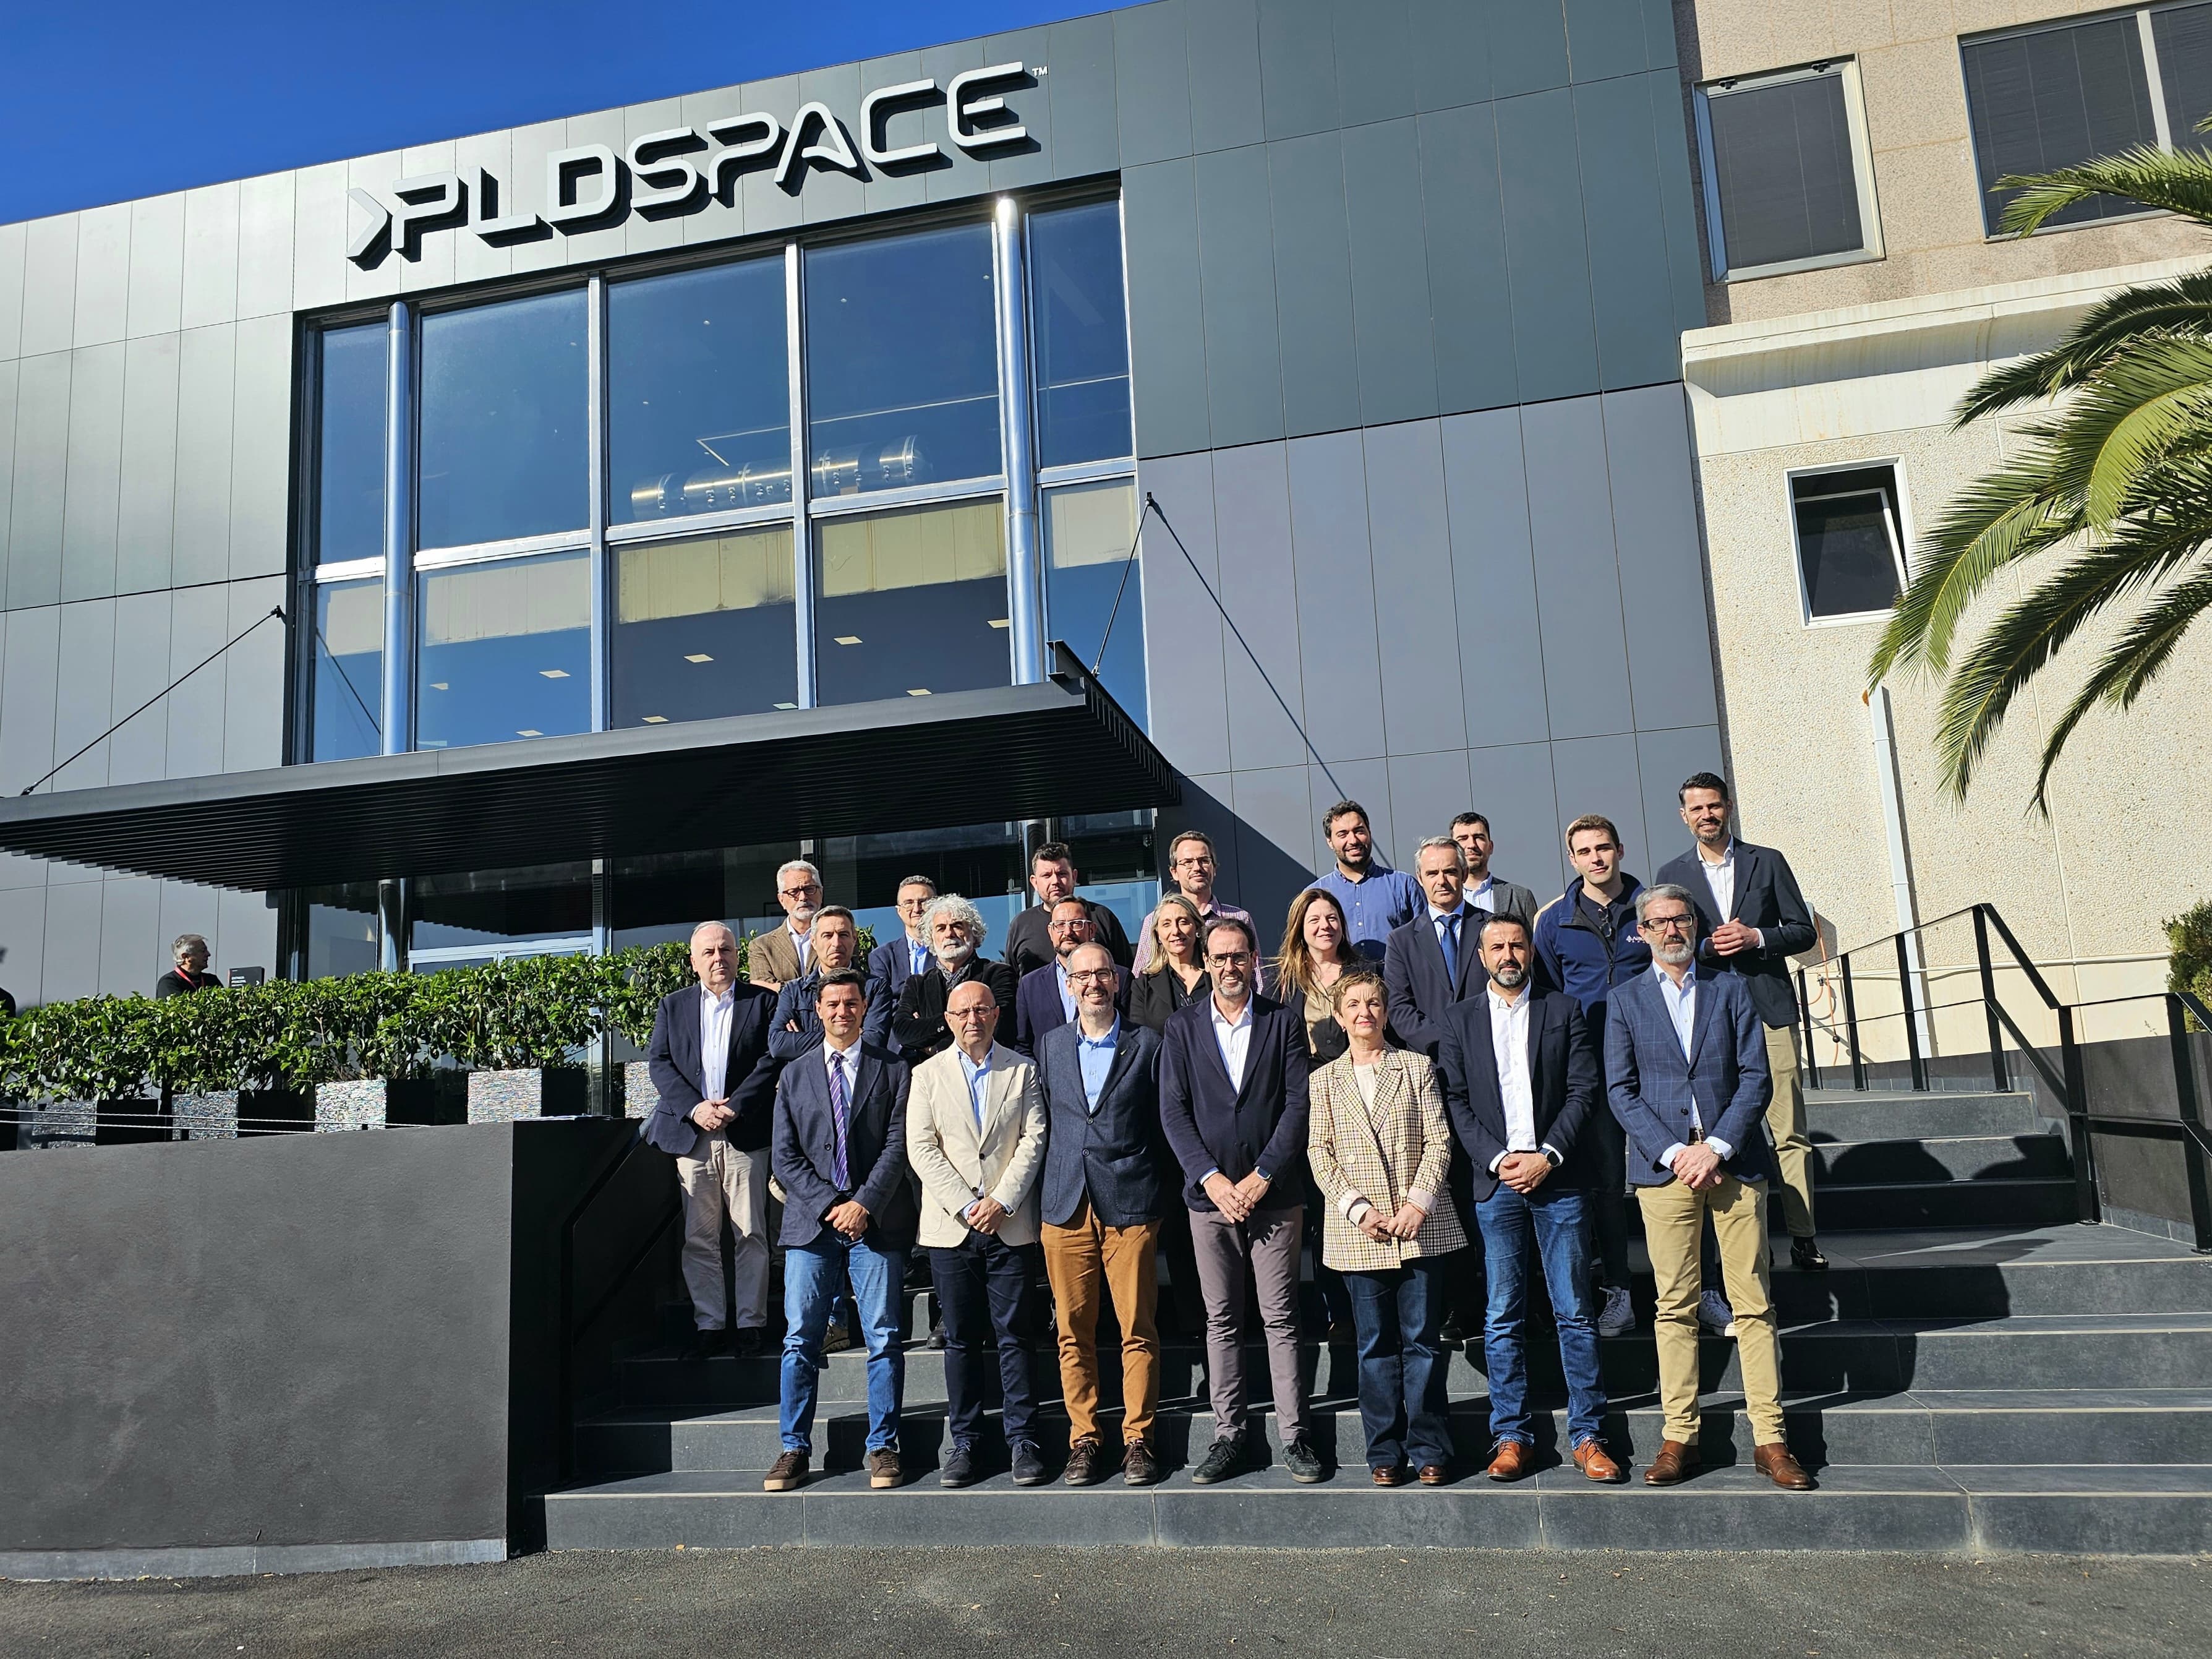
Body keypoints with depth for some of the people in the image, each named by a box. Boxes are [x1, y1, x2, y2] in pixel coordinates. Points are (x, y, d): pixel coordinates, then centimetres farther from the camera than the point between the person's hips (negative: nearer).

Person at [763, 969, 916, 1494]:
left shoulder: (892, 1071, 6)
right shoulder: (794, 1075, 12)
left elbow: (898, 1146, -1)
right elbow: (785, 1156, 6)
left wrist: (865, 1204, -12)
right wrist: (830, 1205, -7)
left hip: (876, 1222, -1)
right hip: (811, 1222, 2)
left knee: (883, 1340, 1)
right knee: (800, 1340, 2)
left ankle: (883, 1447, 11)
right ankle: (794, 1449, 12)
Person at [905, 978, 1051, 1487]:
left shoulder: (1023, 1071, 8)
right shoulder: (928, 1075, 8)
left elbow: (1033, 1140, 1)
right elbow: (921, 1149, -1)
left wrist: (1002, 1201, -10)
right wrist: (966, 1206, -9)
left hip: (1010, 1226, 0)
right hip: (951, 1228, 1)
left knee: (1014, 1335, 1)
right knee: (961, 1339, 5)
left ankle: (1023, 1440, 9)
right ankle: (965, 1441, 15)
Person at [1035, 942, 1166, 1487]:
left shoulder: (1148, 1044, 4)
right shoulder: (1050, 1044, 12)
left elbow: (1165, 1124, 5)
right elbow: (1042, 1121, 13)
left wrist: (1153, 1189, 1)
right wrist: (1044, 1190, 8)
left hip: (1130, 1204, -2)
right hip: (1065, 1206, 2)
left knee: (1138, 1330, 0)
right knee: (1073, 1332, 5)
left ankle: (1138, 1439, 12)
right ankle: (1084, 1438, 16)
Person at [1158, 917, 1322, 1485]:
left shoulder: (1285, 1023, 4)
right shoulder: (1182, 1027, 6)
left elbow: (1299, 1104, -2)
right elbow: (1173, 1111, 1)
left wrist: (1262, 1176, -10)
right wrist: (1211, 1178, -9)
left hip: (1274, 1193, -1)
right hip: (1210, 1194, 1)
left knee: (1281, 1317, 2)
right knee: (1221, 1320, 6)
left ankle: (1294, 1436, 10)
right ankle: (1228, 1435, 14)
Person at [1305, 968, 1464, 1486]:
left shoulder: (1417, 1067, 7)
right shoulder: (1323, 1080, 10)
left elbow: (1438, 1141, 2)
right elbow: (1320, 1154, 4)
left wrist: (1418, 1203, -11)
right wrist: (1358, 1209, -9)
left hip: (1420, 1226, -1)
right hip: (1358, 1233, 1)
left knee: (1423, 1340, 2)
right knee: (1376, 1345, 6)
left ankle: (1428, 1448, 12)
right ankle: (1385, 1452, 14)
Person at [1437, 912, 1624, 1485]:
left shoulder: (1564, 1011, 8)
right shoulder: (1459, 1021, 10)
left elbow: (1584, 1091, 2)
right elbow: (1455, 1102, 4)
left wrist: (1548, 1155, -10)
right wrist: (1498, 1158, -8)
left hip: (1558, 1179, 0)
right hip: (1495, 1181, 1)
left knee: (1575, 1311, 2)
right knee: (1503, 1316, 3)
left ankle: (1587, 1436, 10)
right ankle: (1511, 1436, 10)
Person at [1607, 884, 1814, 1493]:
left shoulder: (1730, 989, 11)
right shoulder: (1624, 1001, 10)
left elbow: (1756, 1077, 3)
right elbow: (1621, 1090, 3)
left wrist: (1716, 1147, -9)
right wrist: (1674, 1152, -9)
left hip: (1733, 1160, 0)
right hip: (1663, 1164, 0)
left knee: (1753, 1302, 0)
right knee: (1675, 1305, 1)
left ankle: (1769, 1440, 7)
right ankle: (1679, 1437, 8)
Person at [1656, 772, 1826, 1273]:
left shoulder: (1767, 862, 9)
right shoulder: (1672, 874, 10)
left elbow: (1803, 929, 8)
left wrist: (1757, 937, -9)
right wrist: (1707, 947, -11)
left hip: (1770, 1010, 0)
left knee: (1789, 1131, -2)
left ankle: (1802, 1237, 2)